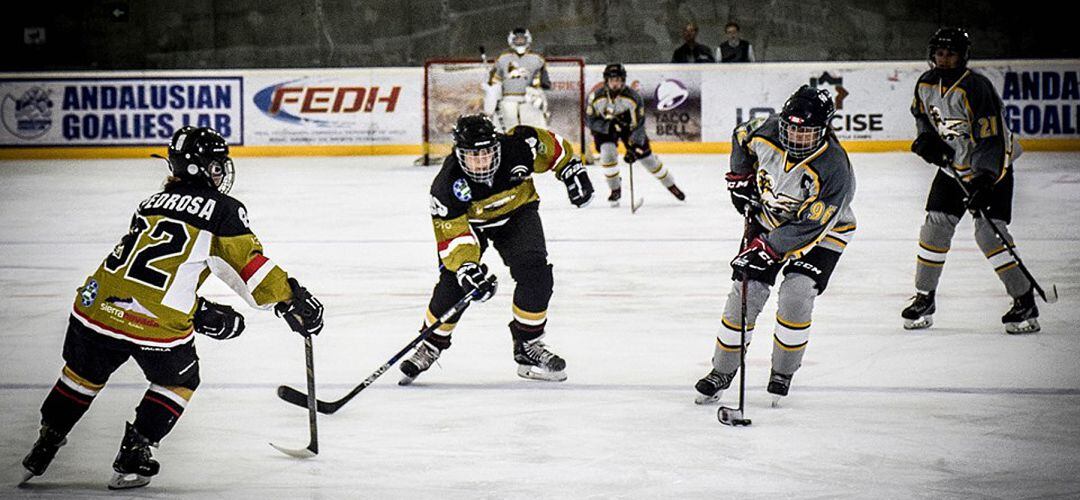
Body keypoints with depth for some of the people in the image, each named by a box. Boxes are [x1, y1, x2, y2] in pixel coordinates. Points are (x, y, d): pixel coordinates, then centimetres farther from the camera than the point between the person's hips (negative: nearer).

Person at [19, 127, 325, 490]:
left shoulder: (155, 201, 24)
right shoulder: (223, 208, 4)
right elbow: (249, 263, -3)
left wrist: (200, 312, 29)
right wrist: (291, 301, 3)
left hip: (98, 301, 5)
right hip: (156, 322, -5)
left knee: (85, 373, 30)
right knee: (178, 381, 22)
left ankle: (45, 444, 35)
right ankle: (133, 459, 18)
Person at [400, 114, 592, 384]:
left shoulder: (517, 147, -33)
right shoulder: (447, 185, -35)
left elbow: (552, 145, -12)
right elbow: (452, 234, -34)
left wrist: (572, 170, -11)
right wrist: (466, 266, -47)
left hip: (516, 212, 2)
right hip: (468, 220, -2)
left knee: (536, 275, -17)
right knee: (454, 283, -16)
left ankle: (527, 346, 0)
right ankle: (431, 345, 8)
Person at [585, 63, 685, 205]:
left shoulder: (633, 97, -30)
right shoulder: (596, 97, -27)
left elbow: (638, 124, -27)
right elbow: (590, 120, -19)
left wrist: (634, 148, -35)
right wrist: (609, 125, -35)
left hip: (628, 125, 0)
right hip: (604, 128, 0)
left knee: (646, 156, 1)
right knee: (607, 153, -24)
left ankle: (671, 185, 20)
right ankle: (615, 190, -3)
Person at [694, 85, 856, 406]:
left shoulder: (834, 169, -34)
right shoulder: (767, 132, -21)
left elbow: (809, 227, -32)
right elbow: (742, 137, 6)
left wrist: (767, 247, -33)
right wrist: (740, 178, 3)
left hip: (822, 233, -4)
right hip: (768, 219, 4)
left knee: (796, 296, -20)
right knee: (745, 294, -5)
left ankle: (783, 374, 0)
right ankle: (722, 372, 9)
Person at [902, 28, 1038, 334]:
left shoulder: (975, 89, -27)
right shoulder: (926, 84, -5)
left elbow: (991, 139, -29)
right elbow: (922, 114, 17)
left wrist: (984, 182, -36)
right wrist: (927, 139, -4)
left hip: (992, 169, -6)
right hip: (952, 167, 6)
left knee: (988, 231, -16)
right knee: (936, 225, -2)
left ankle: (1025, 303, -8)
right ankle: (924, 298, 11)